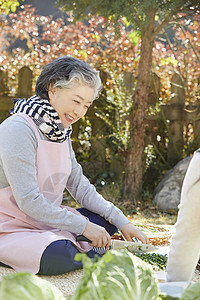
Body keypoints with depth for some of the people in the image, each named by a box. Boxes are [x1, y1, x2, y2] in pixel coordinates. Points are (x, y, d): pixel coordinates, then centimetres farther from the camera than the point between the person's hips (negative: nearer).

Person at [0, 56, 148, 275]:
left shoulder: (61, 132, 8)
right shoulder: (18, 129, -20)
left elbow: (81, 188, 9)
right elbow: (28, 201, -25)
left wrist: (123, 223, -2)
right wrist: (83, 227, -20)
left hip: (45, 222, 9)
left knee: (107, 220, 3)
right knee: (58, 257, -33)